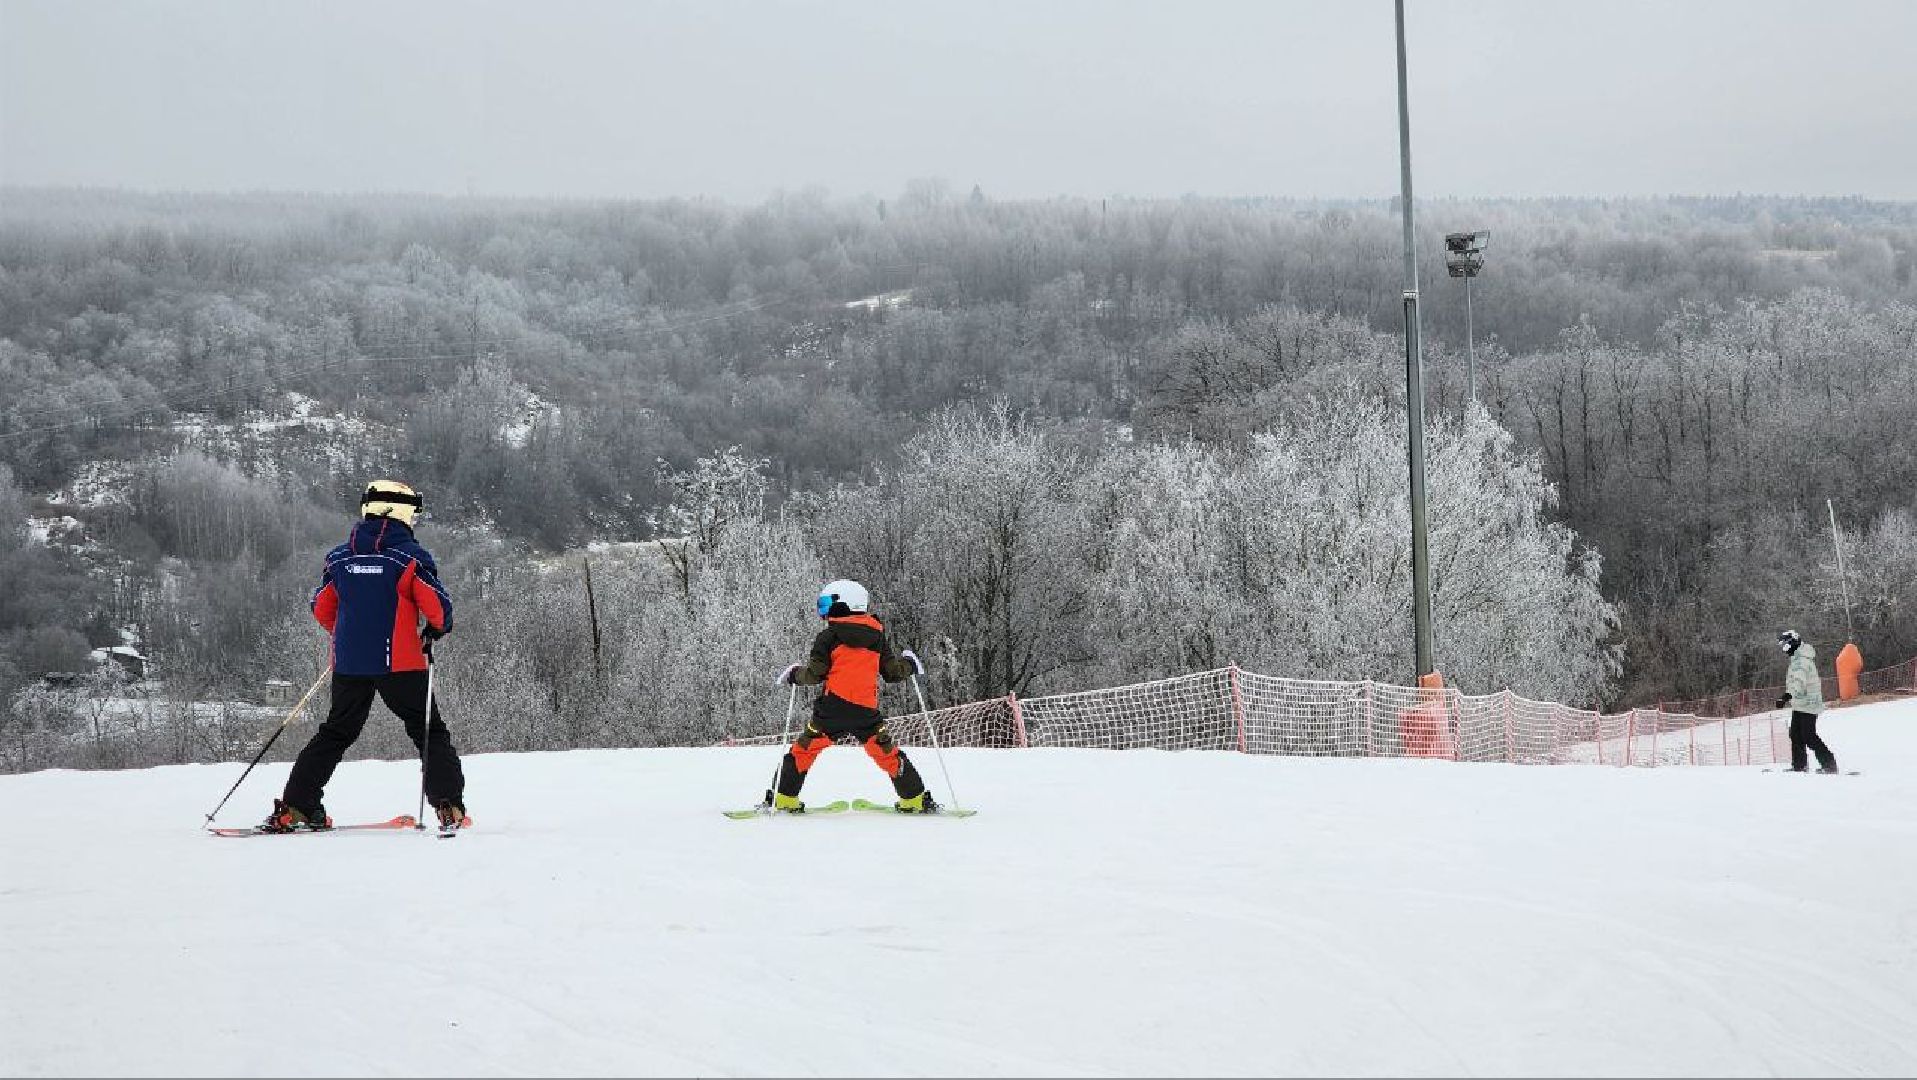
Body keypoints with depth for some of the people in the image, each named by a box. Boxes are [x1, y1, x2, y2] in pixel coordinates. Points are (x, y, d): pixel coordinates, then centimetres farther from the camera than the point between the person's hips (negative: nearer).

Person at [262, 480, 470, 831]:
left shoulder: (339, 557, 7)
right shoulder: (410, 556, -7)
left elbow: (322, 610, 14)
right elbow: (438, 607, -8)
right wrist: (436, 630, 13)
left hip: (349, 664, 4)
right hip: (401, 663, -4)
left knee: (335, 733, 15)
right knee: (429, 732, 6)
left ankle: (295, 807, 9)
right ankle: (449, 807, -7)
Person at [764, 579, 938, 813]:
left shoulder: (829, 636, -2)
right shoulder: (877, 635, 9)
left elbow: (815, 673, -5)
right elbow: (891, 672, 13)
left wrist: (795, 675, 14)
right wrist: (908, 665, 32)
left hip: (833, 707, -3)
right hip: (867, 711, 3)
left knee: (804, 750, 8)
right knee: (887, 754, 14)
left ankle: (785, 799, 5)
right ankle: (916, 800, 14)